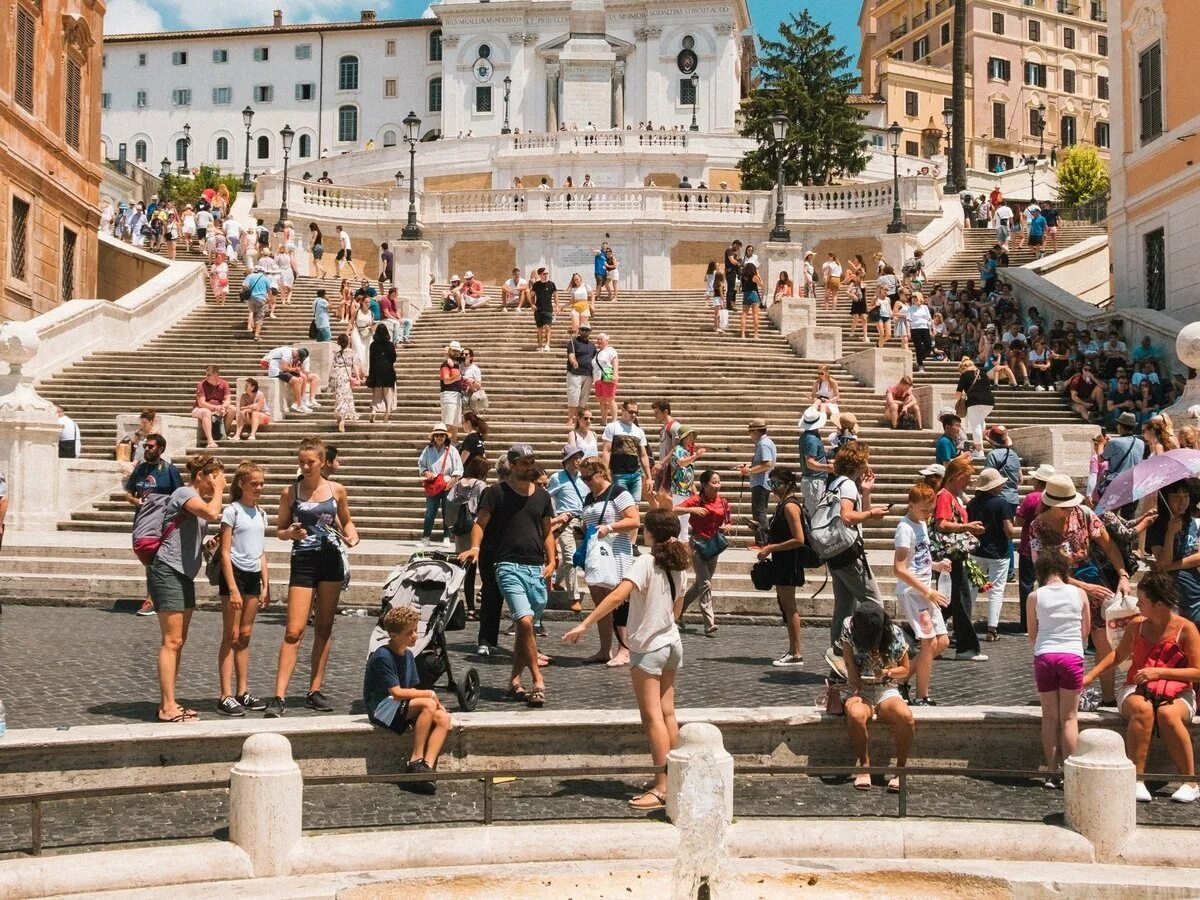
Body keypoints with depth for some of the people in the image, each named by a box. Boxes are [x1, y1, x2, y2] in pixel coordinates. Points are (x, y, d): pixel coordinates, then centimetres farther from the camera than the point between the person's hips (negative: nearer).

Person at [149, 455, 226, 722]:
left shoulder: (198, 501, 20)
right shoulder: (184, 493, -9)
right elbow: (212, 513, -29)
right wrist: (218, 490, -13)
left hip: (184, 575, 10)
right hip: (167, 572, -10)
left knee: (178, 642, 10)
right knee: (172, 641, -12)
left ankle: (168, 704, 15)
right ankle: (168, 708, -12)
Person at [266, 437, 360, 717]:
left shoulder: (336, 490, 4)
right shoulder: (290, 492, 0)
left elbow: (346, 521, 18)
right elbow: (279, 530, 6)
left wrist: (351, 536, -3)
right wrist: (291, 533, -16)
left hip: (331, 560, 2)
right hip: (303, 561, -2)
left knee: (324, 629, 8)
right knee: (294, 632, -9)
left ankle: (315, 691, 18)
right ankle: (278, 697, -9)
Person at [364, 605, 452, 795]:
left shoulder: (407, 654, 11)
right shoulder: (382, 657, -17)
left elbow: (411, 690, 11)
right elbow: (397, 692, -21)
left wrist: (435, 700, -6)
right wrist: (430, 694, -13)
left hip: (401, 707, 8)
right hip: (382, 707, -8)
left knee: (443, 718, -14)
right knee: (428, 705, -30)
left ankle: (427, 766, -22)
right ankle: (415, 761, -22)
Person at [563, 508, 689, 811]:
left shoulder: (646, 562, -19)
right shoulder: (678, 564, 3)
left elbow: (619, 595, -30)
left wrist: (584, 625, -31)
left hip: (648, 649, -7)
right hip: (672, 644, 7)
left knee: (653, 718, -4)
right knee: (667, 714, 14)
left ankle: (661, 789, -4)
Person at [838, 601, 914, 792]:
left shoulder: (895, 633, -8)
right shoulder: (848, 627, -9)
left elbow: (905, 670, 4)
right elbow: (850, 663, -7)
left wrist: (887, 673, -16)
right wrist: (855, 691, -20)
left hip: (887, 691, 1)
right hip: (859, 691, -1)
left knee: (906, 716, -33)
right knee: (856, 715, -37)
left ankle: (900, 771, -16)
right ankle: (864, 767, -18)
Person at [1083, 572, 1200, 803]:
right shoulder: (1137, 625, 6)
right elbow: (1118, 655, 23)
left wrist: (1160, 672, -17)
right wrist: (1090, 676, 17)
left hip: (1176, 694, -2)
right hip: (1138, 690, 2)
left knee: (1167, 714, -38)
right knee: (1142, 709, -36)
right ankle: (1136, 780, -36)